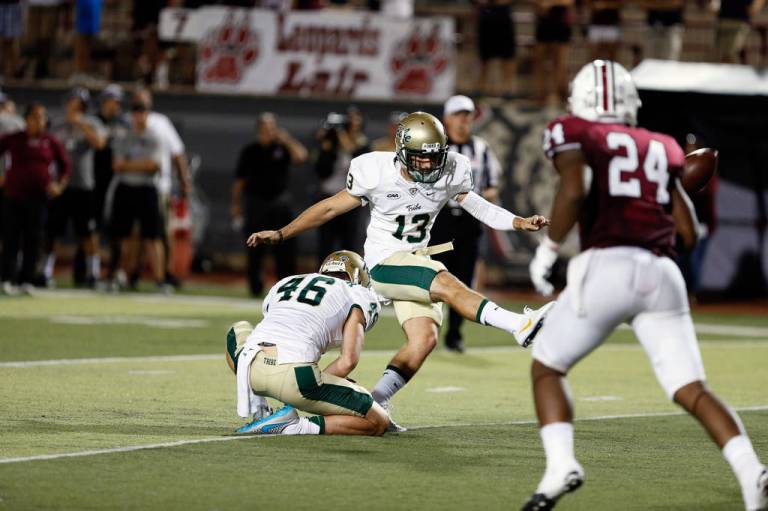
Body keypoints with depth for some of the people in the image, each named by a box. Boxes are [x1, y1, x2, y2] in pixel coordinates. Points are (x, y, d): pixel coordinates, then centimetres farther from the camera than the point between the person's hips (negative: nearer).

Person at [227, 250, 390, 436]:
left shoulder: (284, 283, 32)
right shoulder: (356, 296, 17)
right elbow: (348, 361, 3)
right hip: (294, 374, -5)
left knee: (239, 331, 42)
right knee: (378, 423, 7)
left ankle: (259, 413, 21)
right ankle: (295, 427, -9)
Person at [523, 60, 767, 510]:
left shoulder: (574, 135, 10)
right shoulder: (660, 148, 23)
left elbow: (574, 191, -11)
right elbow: (689, 232, 19)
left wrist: (548, 249, -1)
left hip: (606, 267, -3)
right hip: (662, 274, 3)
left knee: (547, 367, 15)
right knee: (691, 388, 2)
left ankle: (561, 464, -6)